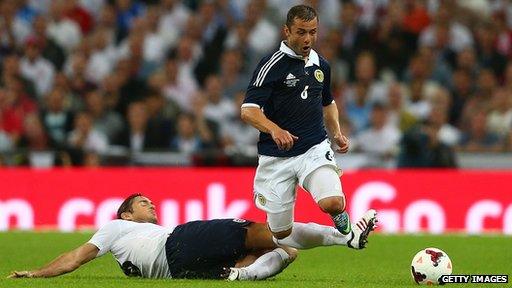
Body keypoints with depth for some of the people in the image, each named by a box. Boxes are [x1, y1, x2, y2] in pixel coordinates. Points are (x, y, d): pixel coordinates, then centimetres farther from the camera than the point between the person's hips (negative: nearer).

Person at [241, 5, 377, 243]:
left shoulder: (320, 65, 10)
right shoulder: (272, 64, -9)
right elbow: (248, 110, -18)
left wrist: (336, 133, 12)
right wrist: (274, 129, -36)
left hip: (315, 149, 3)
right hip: (276, 157, -3)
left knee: (333, 203, -26)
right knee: (280, 233, 2)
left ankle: (345, 228, 11)